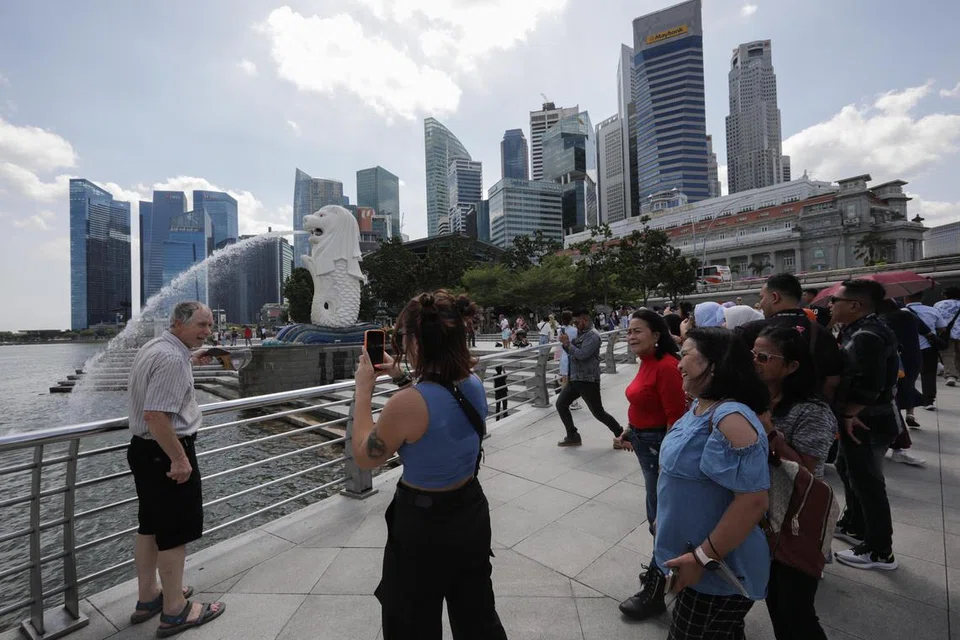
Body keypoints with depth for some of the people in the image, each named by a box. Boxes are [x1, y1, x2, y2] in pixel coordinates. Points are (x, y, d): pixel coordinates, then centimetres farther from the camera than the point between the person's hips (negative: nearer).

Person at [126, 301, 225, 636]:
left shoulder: (154, 347, 9)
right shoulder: (172, 358, -24)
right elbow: (156, 415, -29)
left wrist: (190, 362, 28)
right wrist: (180, 458, -24)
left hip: (145, 448, 10)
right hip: (165, 453, -10)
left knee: (152, 526, 21)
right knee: (176, 530, 4)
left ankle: (148, 597, 37)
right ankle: (175, 611, 18)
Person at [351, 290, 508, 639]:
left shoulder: (407, 403, -30)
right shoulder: (474, 385, -10)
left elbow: (364, 457, -12)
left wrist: (364, 388, -7)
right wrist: (404, 377, 9)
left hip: (423, 524, -5)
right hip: (471, 511, 6)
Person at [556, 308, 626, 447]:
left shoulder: (593, 335, -16)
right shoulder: (580, 333, 12)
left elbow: (582, 355, -25)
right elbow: (572, 352, 16)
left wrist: (568, 343, -16)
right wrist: (565, 344, -3)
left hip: (588, 381, -9)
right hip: (575, 379, 9)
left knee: (598, 412, 1)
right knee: (560, 404, 8)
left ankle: (620, 434, 23)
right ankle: (573, 436, 19)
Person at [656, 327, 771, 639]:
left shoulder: (730, 418, -30)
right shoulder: (699, 407, 0)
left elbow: (753, 501, -31)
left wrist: (703, 558, -25)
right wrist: (665, 521, 18)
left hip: (718, 572, -8)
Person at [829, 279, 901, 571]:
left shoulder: (867, 336, -23)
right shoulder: (860, 331, 8)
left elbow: (869, 386, -28)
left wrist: (849, 415, -18)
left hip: (866, 423, -10)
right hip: (861, 420, 10)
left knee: (868, 484, 4)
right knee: (848, 471, 23)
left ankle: (880, 552, 20)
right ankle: (854, 526, 41)